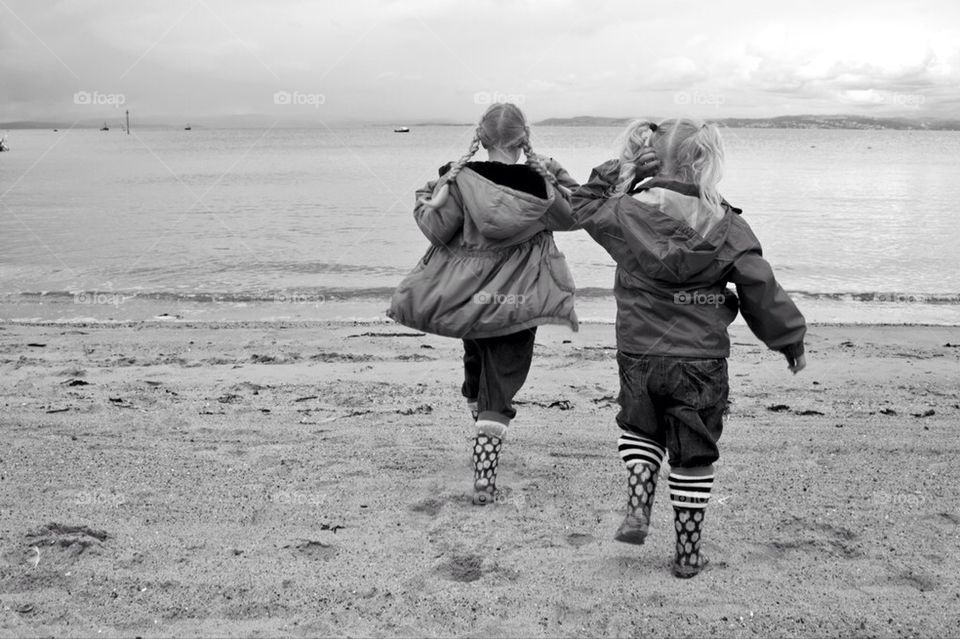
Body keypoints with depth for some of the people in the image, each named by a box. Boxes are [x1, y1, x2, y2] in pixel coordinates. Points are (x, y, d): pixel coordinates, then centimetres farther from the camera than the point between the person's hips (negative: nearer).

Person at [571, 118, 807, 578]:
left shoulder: (625, 213, -6)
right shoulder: (725, 226, -8)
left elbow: (584, 205, 16)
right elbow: (761, 289, -3)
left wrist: (622, 168, 12)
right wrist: (790, 340, 9)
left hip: (638, 355, 1)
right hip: (701, 362, -1)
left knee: (640, 427, 28)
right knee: (693, 454, 12)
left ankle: (638, 506, 10)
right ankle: (688, 552, 20)